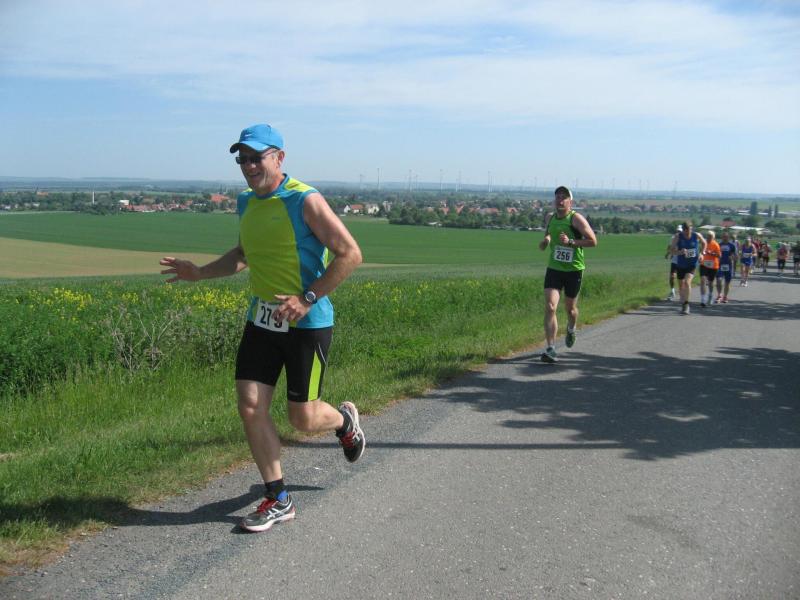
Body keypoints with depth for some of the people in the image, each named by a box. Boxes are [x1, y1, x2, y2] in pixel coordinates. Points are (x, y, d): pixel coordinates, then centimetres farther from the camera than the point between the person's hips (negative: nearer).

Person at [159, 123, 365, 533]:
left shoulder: (306, 200, -14)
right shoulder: (246, 203, 8)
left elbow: (351, 254, -15)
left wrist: (308, 298, -20)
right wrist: (199, 273, 12)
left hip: (307, 323, -6)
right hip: (261, 319, 7)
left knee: (303, 418, 1)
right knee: (250, 407, 0)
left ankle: (345, 420, 37)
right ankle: (277, 500, 15)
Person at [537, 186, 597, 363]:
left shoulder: (576, 218, -11)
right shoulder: (550, 218, 5)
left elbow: (593, 241, -14)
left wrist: (570, 242, -24)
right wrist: (545, 241, 1)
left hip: (574, 270, -3)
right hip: (553, 269, 3)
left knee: (570, 307, 14)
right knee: (550, 307, -13)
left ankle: (571, 330, 49)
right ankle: (550, 349, -13)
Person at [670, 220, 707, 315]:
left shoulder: (697, 236, -8)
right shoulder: (677, 237, -11)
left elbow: (704, 244, 12)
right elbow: (673, 250, -12)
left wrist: (701, 253, -2)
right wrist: (680, 252, -32)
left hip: (692, 264, -2)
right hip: (681, 265, 2)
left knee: (687, 282, -21)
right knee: (681, 285, 11)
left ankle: (686, 304, -12)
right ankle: (683, 305, 27)